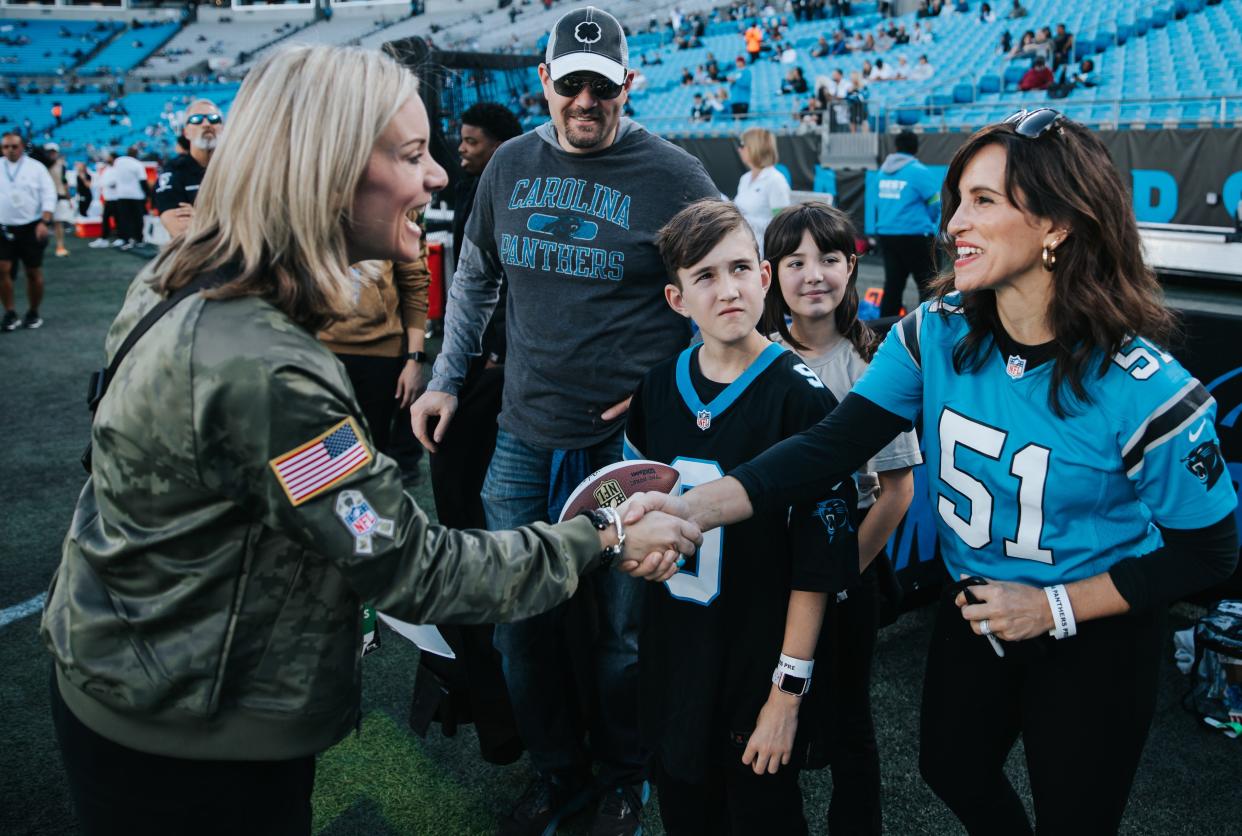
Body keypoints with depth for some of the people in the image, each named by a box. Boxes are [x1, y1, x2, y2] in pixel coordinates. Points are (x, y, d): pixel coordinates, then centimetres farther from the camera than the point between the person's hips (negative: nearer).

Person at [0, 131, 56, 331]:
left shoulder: (35, 167, 1)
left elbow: (49, 195, -4)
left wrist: (44, 222, -15)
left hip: (31, 228, -2)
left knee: (33, 272, 5)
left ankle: (33, 313, 18)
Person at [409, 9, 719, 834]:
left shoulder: (672, 175, -8)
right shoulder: (512, 164, 5)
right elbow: (475, 278, 17)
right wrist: (446, 380, 15)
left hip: (628, 442, -4)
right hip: (526, 439, 5)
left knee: (622, 632, 10)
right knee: (522, 622, 14)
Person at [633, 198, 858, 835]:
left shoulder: (801, 396, -16)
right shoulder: (658, 388, -1)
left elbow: (819, 557, -15)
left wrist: (790, 687, -15)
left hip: (761, 660, -4)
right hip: (672, 656, 5)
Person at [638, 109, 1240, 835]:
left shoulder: (1144, 390, -26)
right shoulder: (936, 334, -15)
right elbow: (831, 447, -22)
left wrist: (1055, 607, -21)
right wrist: (696, 509, -35)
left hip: (1094, 641, -4)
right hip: (973, 614, 4)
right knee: (954, 774, 26)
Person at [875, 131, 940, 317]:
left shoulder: (883, 170, 8)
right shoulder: (919, 171, -10)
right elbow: (936, 203, -6)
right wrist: (927, 221, 12)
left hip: (886, 233, 6)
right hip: (913, 235, -6)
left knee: (893, 283, 11)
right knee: (927, 284, 3)